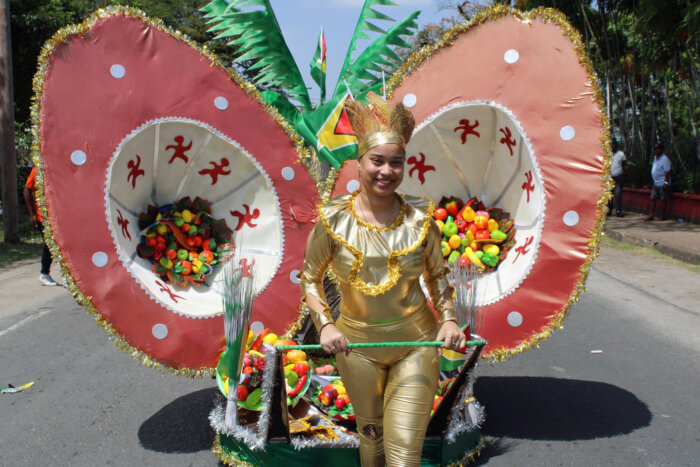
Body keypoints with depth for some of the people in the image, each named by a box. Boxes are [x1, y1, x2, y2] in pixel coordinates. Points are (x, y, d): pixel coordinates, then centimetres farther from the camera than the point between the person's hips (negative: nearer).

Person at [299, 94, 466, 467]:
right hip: (356, 344, 1)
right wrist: (325, 324, -13)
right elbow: (310, 278, 0)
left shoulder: (420, 218, -8)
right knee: (369, 434, 21)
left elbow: (436, 276, 6)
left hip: (416, 342, 0)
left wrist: (449, 318, -8)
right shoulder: (334, 219, -11)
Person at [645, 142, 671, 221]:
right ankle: (651, 215, 10)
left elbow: (667, 172, -17)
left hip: (662, 184, -9)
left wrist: (666, 183, -22)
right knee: (652, 199, 6)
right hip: (656, 183, 9)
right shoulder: (655, 157, 13)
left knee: (662, 200, -1)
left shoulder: (664, 159, -14)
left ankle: (663, 216, 7)